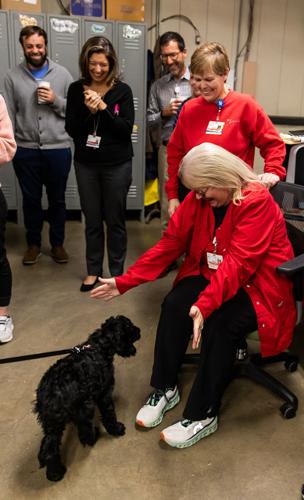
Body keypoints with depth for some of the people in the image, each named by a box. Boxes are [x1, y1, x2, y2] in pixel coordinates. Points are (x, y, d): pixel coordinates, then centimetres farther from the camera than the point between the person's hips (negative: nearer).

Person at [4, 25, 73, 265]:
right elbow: (8, 114, 1)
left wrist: (56, 100, -14)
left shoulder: (62, 73, 1)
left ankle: (57, 243, 28)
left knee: (57, 199, 11)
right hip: (25, 151, 1)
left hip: (58, 149, 0)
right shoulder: (12, 76, 1)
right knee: (31, 199, 12)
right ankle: (33, 243, 29)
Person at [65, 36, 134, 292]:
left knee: (115, 220, 7)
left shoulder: (122, 90, -4)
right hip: (86, 164, 2)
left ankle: (117, 272, 22)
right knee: (92, 220, 11)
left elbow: (126, 129, -11)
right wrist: (88, 110, -18)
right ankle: (93, 271, 25)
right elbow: (71, 129, -2)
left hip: (117, 165, -2)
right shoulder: (76, 89, 2)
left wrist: (103, 108, -21)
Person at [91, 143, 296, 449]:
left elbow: (238, 263, -31)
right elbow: (169, 244, -5)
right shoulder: (197, 200, -3)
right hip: (212, 275, 5)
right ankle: (164, 390, -2)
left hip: (257, 286, -5)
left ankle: (202, 415, -12)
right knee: (173, 304, -20)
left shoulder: (257, 202, -21)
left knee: (219, 323, -30)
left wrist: (205, 304, -44)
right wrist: (124, 282, -11)